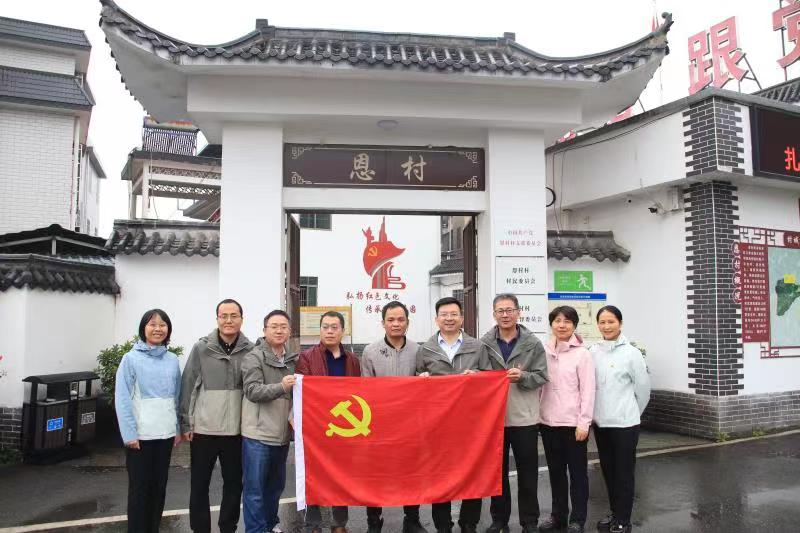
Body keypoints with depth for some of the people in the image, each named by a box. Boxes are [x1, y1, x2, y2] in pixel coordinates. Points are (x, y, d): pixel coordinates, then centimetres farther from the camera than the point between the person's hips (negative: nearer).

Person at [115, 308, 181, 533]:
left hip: (166, 433, 4)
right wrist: (129, 434, -14)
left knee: (159, 486, 13)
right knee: (140, 487, 6)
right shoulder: (131, 359, -6)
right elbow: (122, 399, -9)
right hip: (141, 435, -4)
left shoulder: (172, 360, 6)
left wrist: (178, 428, 7)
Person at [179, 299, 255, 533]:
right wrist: (186, 423, -3)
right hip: (203, 428, -1)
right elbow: (188, 387, -2)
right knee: (199, 484, 11)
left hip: (236, 430, 1)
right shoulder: (201, 348, -4)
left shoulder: (250, 350, -2)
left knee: (234, 483, 13)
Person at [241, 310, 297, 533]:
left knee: (276, 484, 19)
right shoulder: (254, 357, -8)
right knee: (255, 489, 2)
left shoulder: (292, 359, 9)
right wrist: (281, 386, -32)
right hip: (258, 434, -6)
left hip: (282, 434, 6)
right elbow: (252, 391, -18)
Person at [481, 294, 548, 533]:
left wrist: (522, 376, -21)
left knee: (527, 473, 11)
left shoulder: (533, 343, -2)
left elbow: (542, 376, -4)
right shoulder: (484, 343, -2)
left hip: (524, 417, -1)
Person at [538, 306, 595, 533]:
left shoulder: (582, 353, -7)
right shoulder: (543, 351, 5)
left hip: (573, 423, -4)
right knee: (555, 471, 15)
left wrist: (584, 422, -12)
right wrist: (536, 414, 6)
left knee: (577, 471, 9)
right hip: (548, 421, 4)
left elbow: (588, 390, -9)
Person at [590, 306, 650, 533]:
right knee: (608, 470, 16)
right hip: (600, 421, 4)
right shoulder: (593, 352, 1)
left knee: (624, 472, 4)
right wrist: (596, 411, 9)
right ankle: (614, 512, 32)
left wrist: (631, 412, 10)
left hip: (624, 422, -4)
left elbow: (643, 387, -1)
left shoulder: (631, 353, -10)